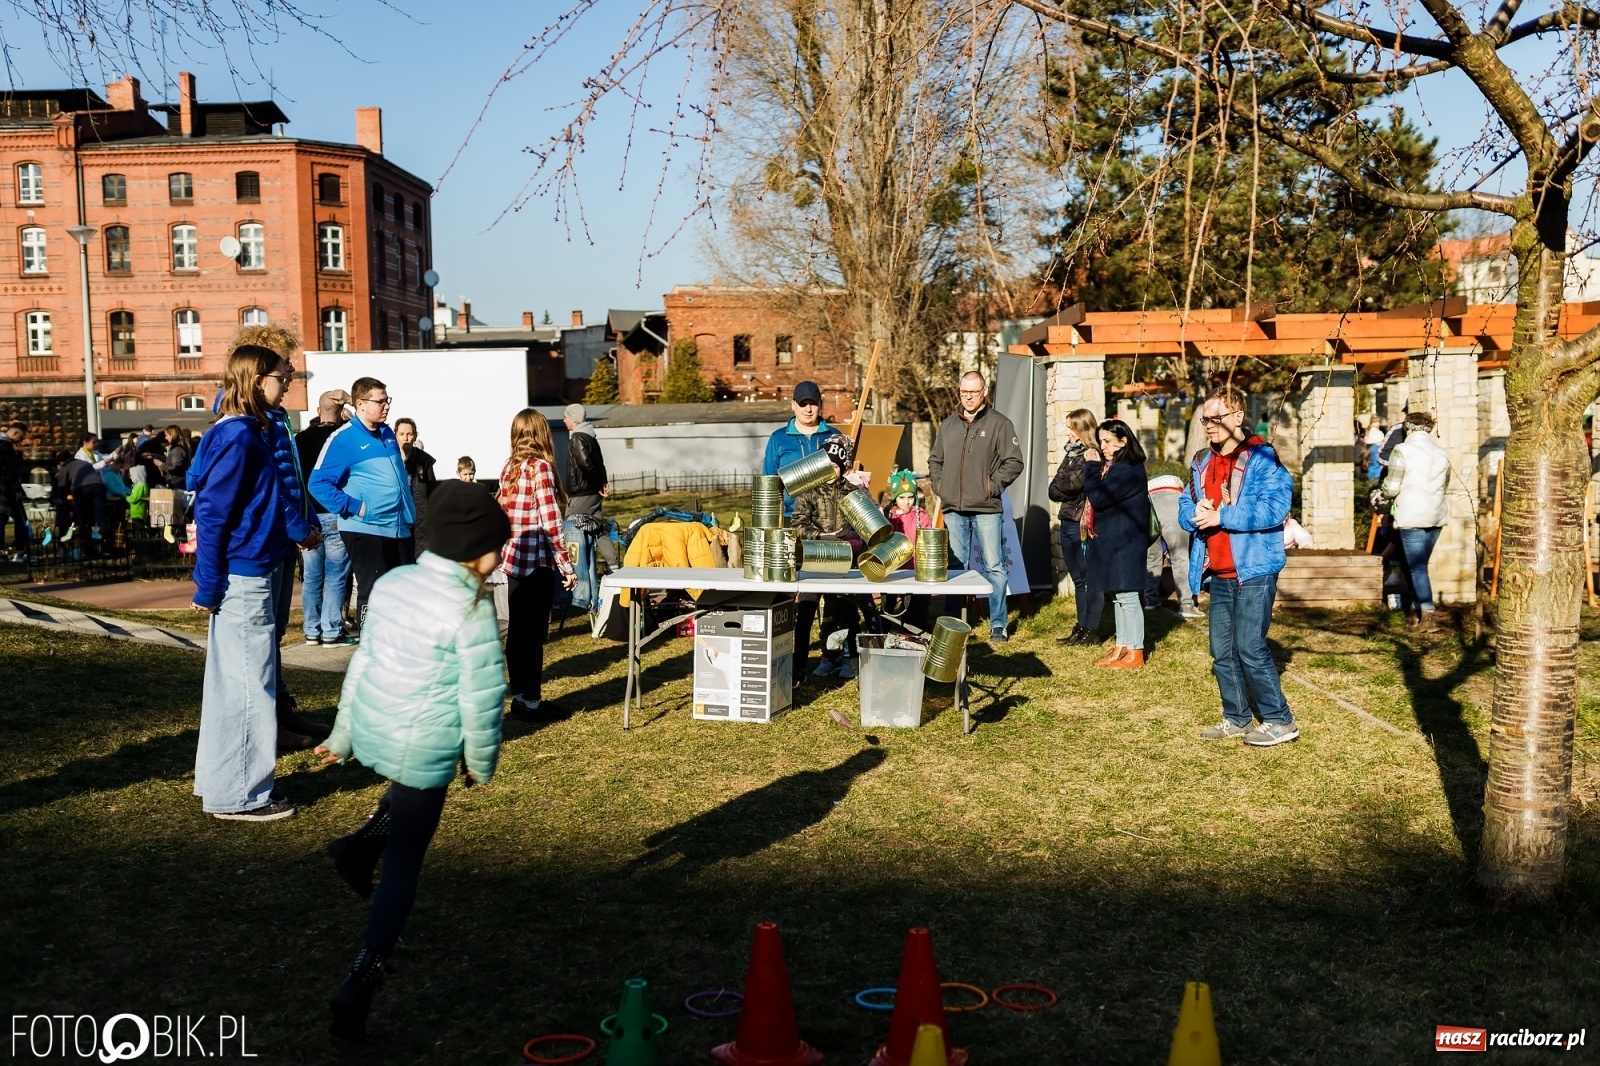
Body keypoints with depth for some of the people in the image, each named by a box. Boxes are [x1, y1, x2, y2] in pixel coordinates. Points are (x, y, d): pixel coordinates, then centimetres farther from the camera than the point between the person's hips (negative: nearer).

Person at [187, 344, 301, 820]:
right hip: (243, 577, -10)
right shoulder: (238, 436, -16)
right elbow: (211, 513, -18)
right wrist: (208, 585, -17)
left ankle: (217, 779, 29)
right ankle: (239, 795, 7)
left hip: (247, 575, 10)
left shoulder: (249, 431, 12)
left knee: (231, 681, 17)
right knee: (249, 683, -2)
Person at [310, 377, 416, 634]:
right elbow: (318, 483, -16)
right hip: (365, 529, -7)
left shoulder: (387, 433, 12)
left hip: (399, 527, 7)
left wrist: (409, 511, 15)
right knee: (373, 594, -1)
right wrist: (354, 507, -18)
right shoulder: (343, 438, -11)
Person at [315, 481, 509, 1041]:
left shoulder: (393, 582, 2)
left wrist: (343, 732, 21)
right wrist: (482, 762, 1)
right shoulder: (472, 612, -18)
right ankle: (361, 980, 4)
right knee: (404, 866, 7)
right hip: (424, 748, -6)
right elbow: (481, 699, -15)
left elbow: (363, 661, 11)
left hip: (372, 731, 7)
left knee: (412, 781, 38)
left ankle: (362, 844, 22)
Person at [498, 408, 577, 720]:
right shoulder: (540, 467, -13)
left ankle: (520, 696, 23)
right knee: (533, 633, 0)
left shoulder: (510, 467, 8)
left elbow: (503, 514, 12)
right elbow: (550, 523, -17)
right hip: (536, 561, -7)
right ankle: (531, 702, 7)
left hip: (513, 558, 7)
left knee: (516, 630, 14)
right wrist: (567, 566, -14)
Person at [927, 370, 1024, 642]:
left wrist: (994, 485, -10)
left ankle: (998, 625, 3)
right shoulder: (948, 425, 13)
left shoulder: (999, 423, -1)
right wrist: (938, 483, 8)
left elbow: (1014, 462, -5)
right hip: (954, 510, 5)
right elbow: (935, 460, 23)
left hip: (987, 510, -4)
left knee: (994, 566, -3)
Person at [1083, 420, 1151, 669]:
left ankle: (1135, 653, 2)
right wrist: (1095, 467, 2)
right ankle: (1121, 648, 21)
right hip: (1110, 541, 10)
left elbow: (1098, 498, -21)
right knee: (1118, 597, 14)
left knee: (1127, 596, -5)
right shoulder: (1111, 466, 16)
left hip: (1125, 544, -10)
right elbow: (1096, 497, 15)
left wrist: (1092, 467, -12)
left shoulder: (1129, 470, -17)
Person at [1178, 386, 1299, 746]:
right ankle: (1236, 718, 25)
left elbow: (1275, 507, -21)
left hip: (1254, 569, -7)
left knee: (1249, 646, -8)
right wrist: (1194, 512, -12)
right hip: (1219, 574, 7)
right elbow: (1185, 507, 13)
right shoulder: (1201, 462, 13)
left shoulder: (1262, 457, -10)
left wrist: (1221, 516, -22)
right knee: (1222, 650, 12)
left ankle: (1279, 720, 5)